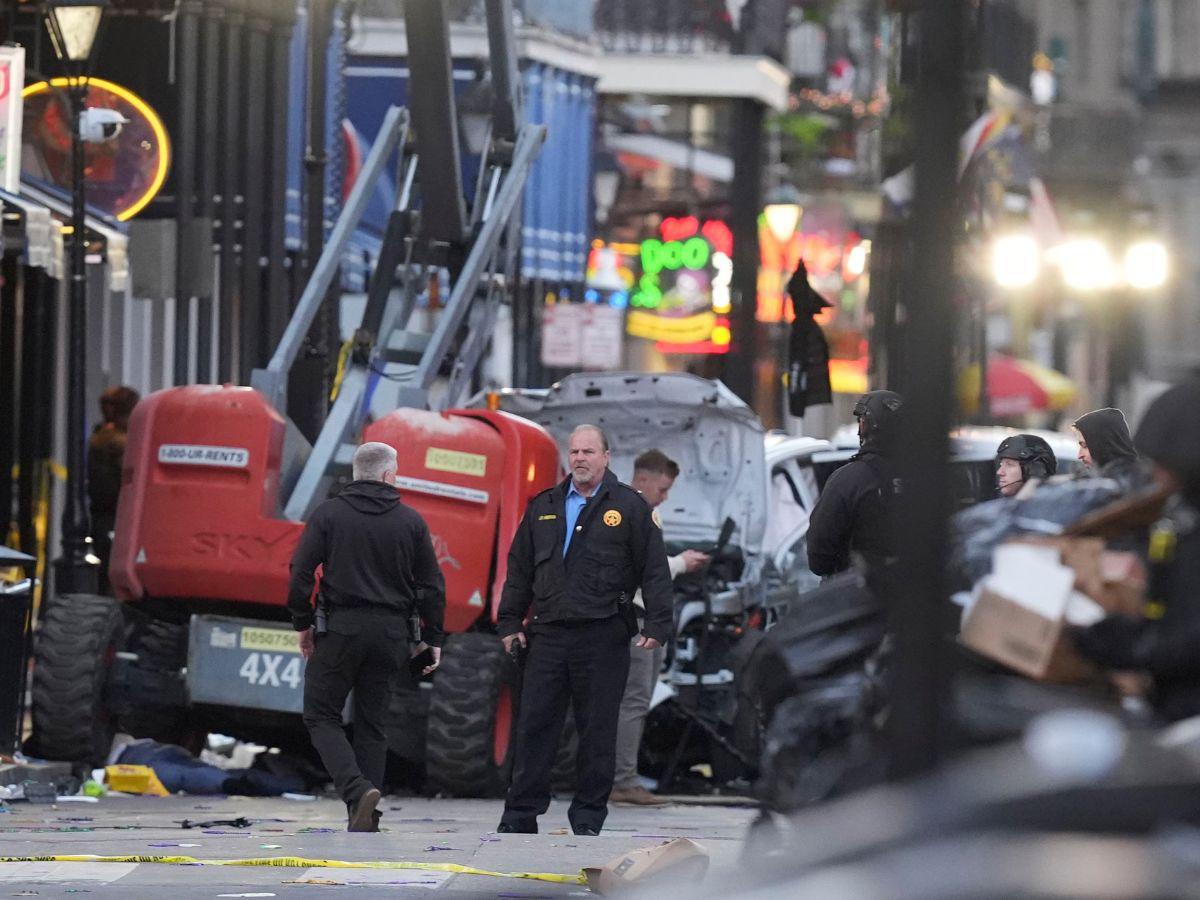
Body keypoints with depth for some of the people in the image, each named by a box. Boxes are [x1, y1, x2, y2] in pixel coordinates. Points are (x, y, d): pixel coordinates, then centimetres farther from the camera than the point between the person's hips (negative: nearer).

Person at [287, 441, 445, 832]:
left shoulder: (328, 514, -2)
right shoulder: (410, 521, 4)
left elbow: (301, 573, -6)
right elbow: (432, 584, 5)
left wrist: (303, 623, 5)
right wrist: (432, 638, 14)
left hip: (339, 628, -3)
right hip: (389, 633, 3)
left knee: (321, 715, 4)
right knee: (371, 723, 11)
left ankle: (356, 789, -18)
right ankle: (365, 820, 8)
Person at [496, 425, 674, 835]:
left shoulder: (630, 506, 4)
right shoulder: (543, 507, 15)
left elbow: (655, 570, 1)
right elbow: (520, 568, 19)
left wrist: (657, 625, -7)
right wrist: (510, 622, 13)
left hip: (603, 636, -3)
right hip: (549, 633, 3)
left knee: (597, 729, 1)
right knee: (534, 725, 1)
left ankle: (588, 816, 9)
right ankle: (520, 814, 4)